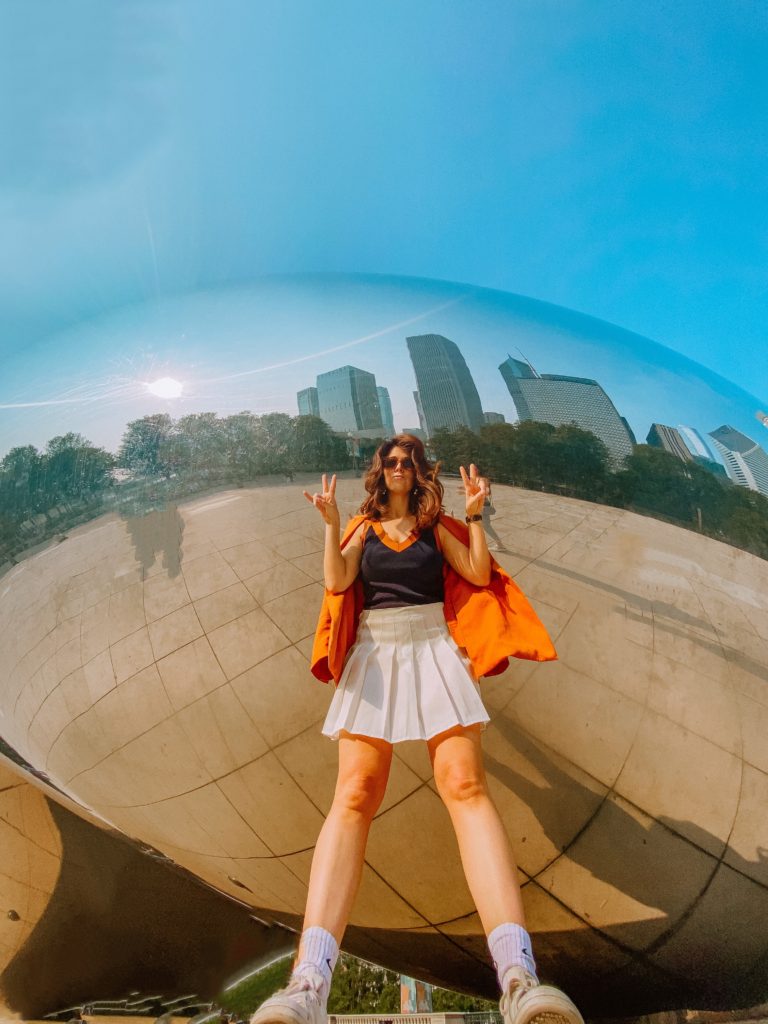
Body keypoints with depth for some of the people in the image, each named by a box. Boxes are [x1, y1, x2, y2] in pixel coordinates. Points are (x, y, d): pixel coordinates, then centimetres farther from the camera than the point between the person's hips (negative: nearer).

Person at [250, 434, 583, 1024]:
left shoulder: (437, 528, 17)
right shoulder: (364, 530, 17)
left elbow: (480, 574, 6)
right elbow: (338, 582, 1)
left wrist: (474, 514, 1)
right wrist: (331, 523, -6)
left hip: (433, 652, 0)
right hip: (374, 656, 0)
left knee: (466, 785, -20)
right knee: (353, 797, -17)